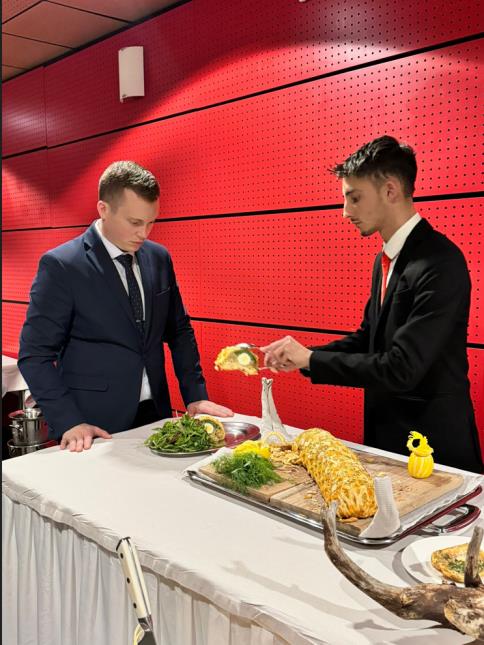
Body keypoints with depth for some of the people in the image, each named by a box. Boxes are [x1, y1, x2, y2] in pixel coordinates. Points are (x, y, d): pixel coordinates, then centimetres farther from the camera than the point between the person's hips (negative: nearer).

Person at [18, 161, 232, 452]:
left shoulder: (159, 258, 3)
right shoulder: (60, 265, -12)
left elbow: (179, 331, 11)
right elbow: (35, 354, -11)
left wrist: (195, 395, 3)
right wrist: (68, 422, -18)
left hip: (155, 415, 5)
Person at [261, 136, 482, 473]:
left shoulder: (440, 263, -22)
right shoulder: (386, 259, 7)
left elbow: (401, 370, -26)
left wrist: (311, 359, -18)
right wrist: (302, 357, -1)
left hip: (431, 446, -8)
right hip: (386, 432, 8)